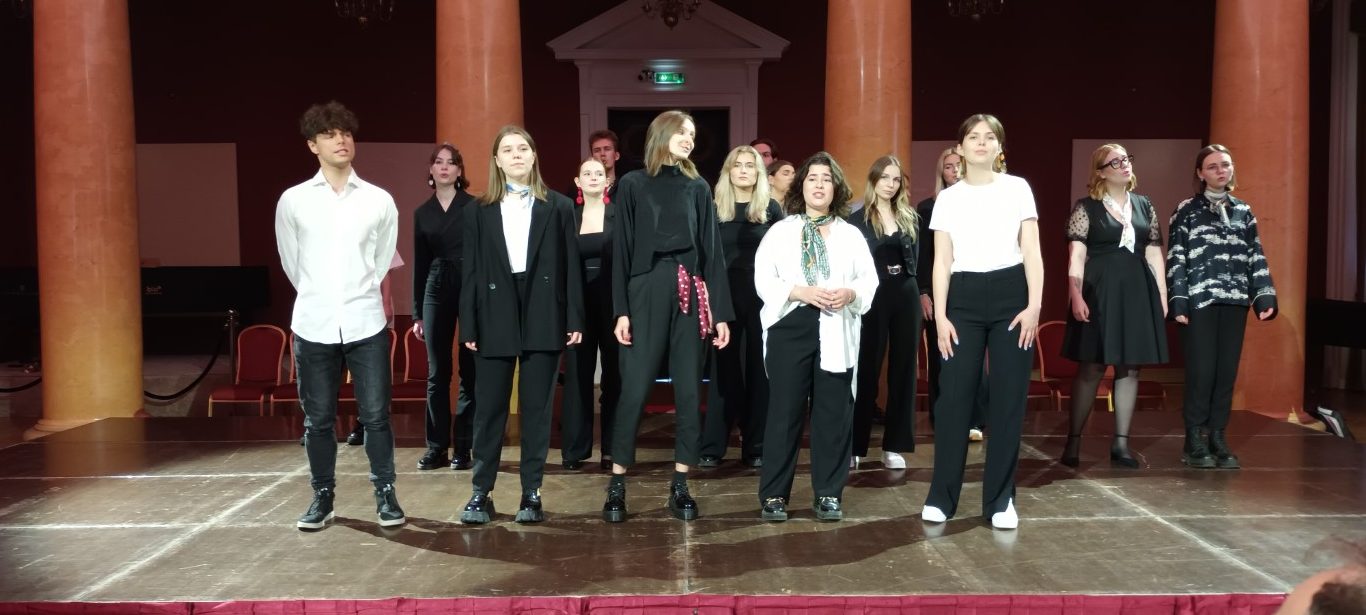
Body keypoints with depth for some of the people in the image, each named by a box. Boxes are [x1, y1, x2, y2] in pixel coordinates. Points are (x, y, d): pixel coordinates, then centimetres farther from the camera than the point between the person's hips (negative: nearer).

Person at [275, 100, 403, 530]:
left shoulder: (380, 200, 2)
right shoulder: (293, 200, 2)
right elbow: (291, 263, 12)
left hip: (366, 323, 0)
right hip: (313, 325, 1)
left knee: (375, 415, 3)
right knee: (318, 419, 9)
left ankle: (385, 494, 16)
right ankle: (323, 496, 22)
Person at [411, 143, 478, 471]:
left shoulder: (474, 207, 1)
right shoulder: (422, 213, 12)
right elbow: (419, 263, 14)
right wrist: (417, 311, 11)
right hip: (436, 291, 3)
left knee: (470, 371, 0)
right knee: (437, 372, 5)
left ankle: (464, 447, 7)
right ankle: (437, 447, 13)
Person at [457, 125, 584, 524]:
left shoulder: (558, 206, 7)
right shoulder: (480, 211, 9)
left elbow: (570, 266, 4)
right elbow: (470, 271, 5)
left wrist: (574, 319, -3)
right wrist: (468, 326, -2)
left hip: (542, 318, 0)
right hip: (495, 318, 1)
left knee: (537, 408, 4)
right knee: (489, 409, 2)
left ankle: (532, 493, 12)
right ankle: (481, 493, 11)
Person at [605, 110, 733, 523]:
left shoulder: (698, 188, 12)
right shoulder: (633, 184, 5)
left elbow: (712, 250, 9)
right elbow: (622, 249, 1)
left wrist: (721, 311, 2)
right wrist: (621, 309, -7)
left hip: (690, 295, 3)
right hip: (646, 291, -3)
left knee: (689, 389, 3)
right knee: (635, 388, -5)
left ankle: (680, 484, 11)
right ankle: (617, 484, 5)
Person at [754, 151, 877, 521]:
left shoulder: (851, 234, 12)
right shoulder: (780, 230, 6)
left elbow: (869, 280, 7)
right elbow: (763, 279, -3)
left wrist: (850, 293, -14)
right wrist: (802, 292, -15)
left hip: (836, 334, 2)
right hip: (790, 329, -2)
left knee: (834, 414, 3)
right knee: (784, 412, -1)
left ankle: (829, 494, 12)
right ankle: (773, 495, 6)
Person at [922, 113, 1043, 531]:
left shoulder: (1017, 188, 6)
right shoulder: (948, 198, 8)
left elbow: (1032, 252, 2)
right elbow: (942, 261, 5)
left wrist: (1034, 306, -8)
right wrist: (940, 315, -4)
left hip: (1010, 294, 0)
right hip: (964, 299, 0)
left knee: (1008, 399, 1)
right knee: (954, 397, -3)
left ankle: (1000, 499, 12)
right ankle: (941, 496, 8)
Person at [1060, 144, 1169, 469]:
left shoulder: (1144, 206, 13)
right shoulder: (1086, 207, -1)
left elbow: (1154, 253, 13)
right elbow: (1077, 254, -9)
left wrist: (1162, 294, 7)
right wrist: (1075, 295, -19)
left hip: (1137, 292, 5)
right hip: (1099, 292, -4)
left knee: (1130, 368, 5)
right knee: (1091, 368, -3)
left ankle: (1121, 443, 12)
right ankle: (1074, 439, 7)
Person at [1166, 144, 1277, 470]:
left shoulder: (1244, 211, 14)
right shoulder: (1187, 210, 2)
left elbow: (1256, 257, 12)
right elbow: (1176, 259, -3)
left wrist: (1264, 296, 2)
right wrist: (1178, 302, -11)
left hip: (1235, 301, 4)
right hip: (1200, 300, -4)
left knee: (1227, 371, 4)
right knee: (1201, 371, -5)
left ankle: (1217, 436, 13)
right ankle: (1194, 441, 4)